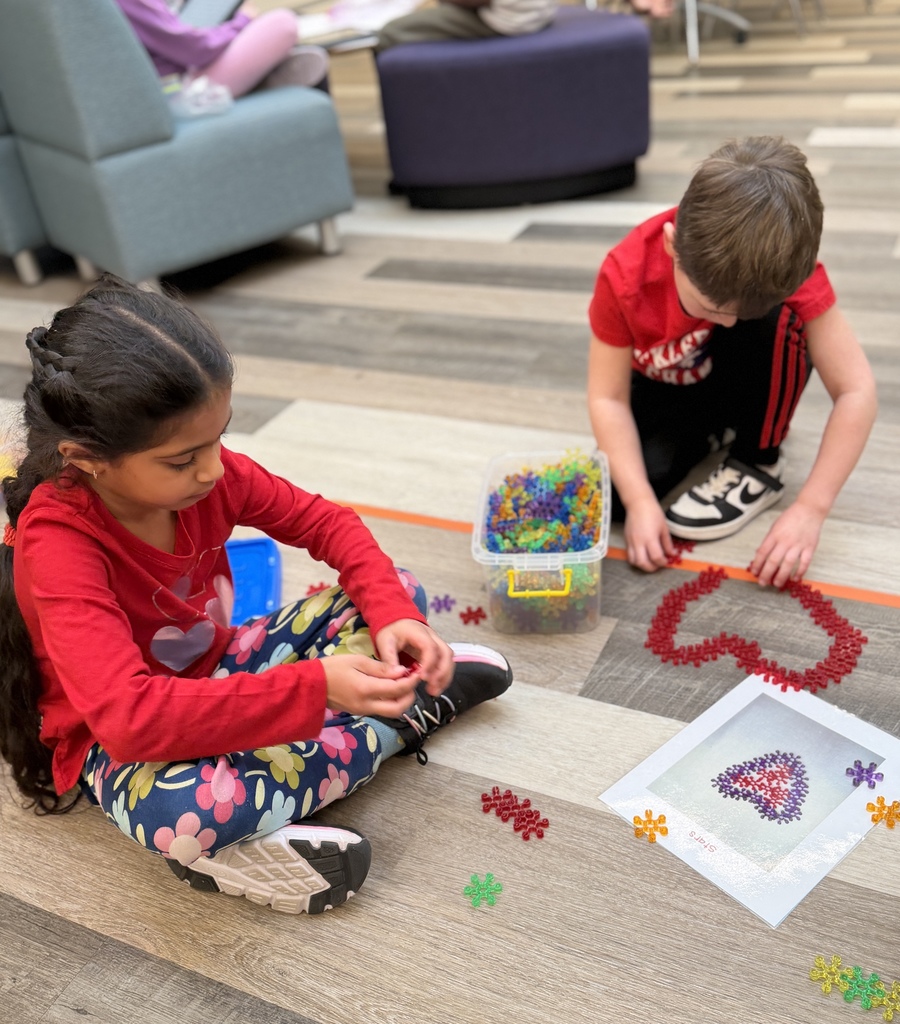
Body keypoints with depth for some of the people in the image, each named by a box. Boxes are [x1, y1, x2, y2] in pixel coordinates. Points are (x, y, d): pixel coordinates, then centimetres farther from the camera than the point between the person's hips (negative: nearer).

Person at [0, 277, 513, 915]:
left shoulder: (208, 472, -14)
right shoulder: (55, 542, -30)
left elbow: (327, 523, -3)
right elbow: (128, 717, -40)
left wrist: (391, 612, -22)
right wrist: (313, 688, -43)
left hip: (220, 674, 6)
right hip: (124, 743, -5)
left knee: (400, 589, 0)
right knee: (188, 810, -42)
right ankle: (411, 713, -18)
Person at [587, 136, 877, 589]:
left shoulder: (786, 268, -32)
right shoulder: (625, 277, -32)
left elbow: (856, 390, -30)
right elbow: (608, 397, -25)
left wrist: (811, 508, -36)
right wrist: (641, 501, -35)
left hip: (745, 379, 0)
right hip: (663, 390, 1)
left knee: (779, 320, -34)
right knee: (615, 493, -25)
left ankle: (758, 464, -12)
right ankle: (704, 439, 6)